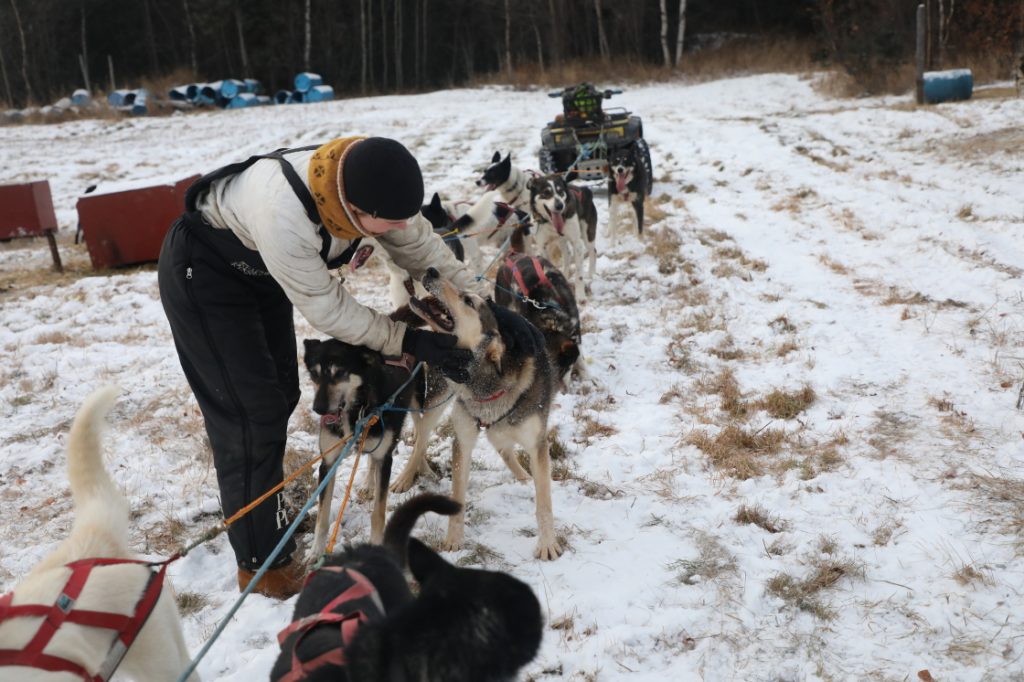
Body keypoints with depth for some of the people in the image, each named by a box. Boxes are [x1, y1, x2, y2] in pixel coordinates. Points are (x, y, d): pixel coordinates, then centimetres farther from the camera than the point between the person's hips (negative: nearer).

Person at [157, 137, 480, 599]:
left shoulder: (374, 186, -23)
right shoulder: (284, 213, -43)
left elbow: (424, 250, -8)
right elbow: (326, 309, -30)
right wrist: (409, 341, -26)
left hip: (260, 271, 8)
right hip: (202, 273, -7)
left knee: (281, 396, 15)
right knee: (253, 415, -8)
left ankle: (265, 511, 37)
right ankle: (262, 564, 5)